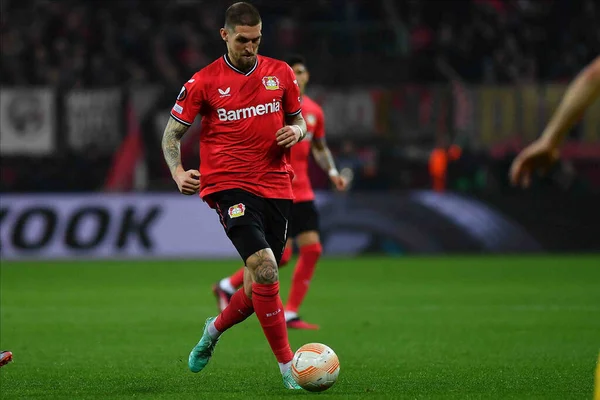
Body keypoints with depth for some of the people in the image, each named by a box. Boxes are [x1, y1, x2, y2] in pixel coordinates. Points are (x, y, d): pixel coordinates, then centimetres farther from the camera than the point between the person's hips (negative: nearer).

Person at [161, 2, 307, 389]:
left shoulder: (280, 73, 8)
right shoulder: (204, 82, -2)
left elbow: (299, 120, 20)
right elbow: (172, 133, 6)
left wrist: (295, 131, -4)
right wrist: (178, 172, -12)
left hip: (276, 187, 5)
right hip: (230, 186, -4)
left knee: (259, 287, 9)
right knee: (265, 269, -23)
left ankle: (215, 329, 42)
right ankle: (288, 367, -15)